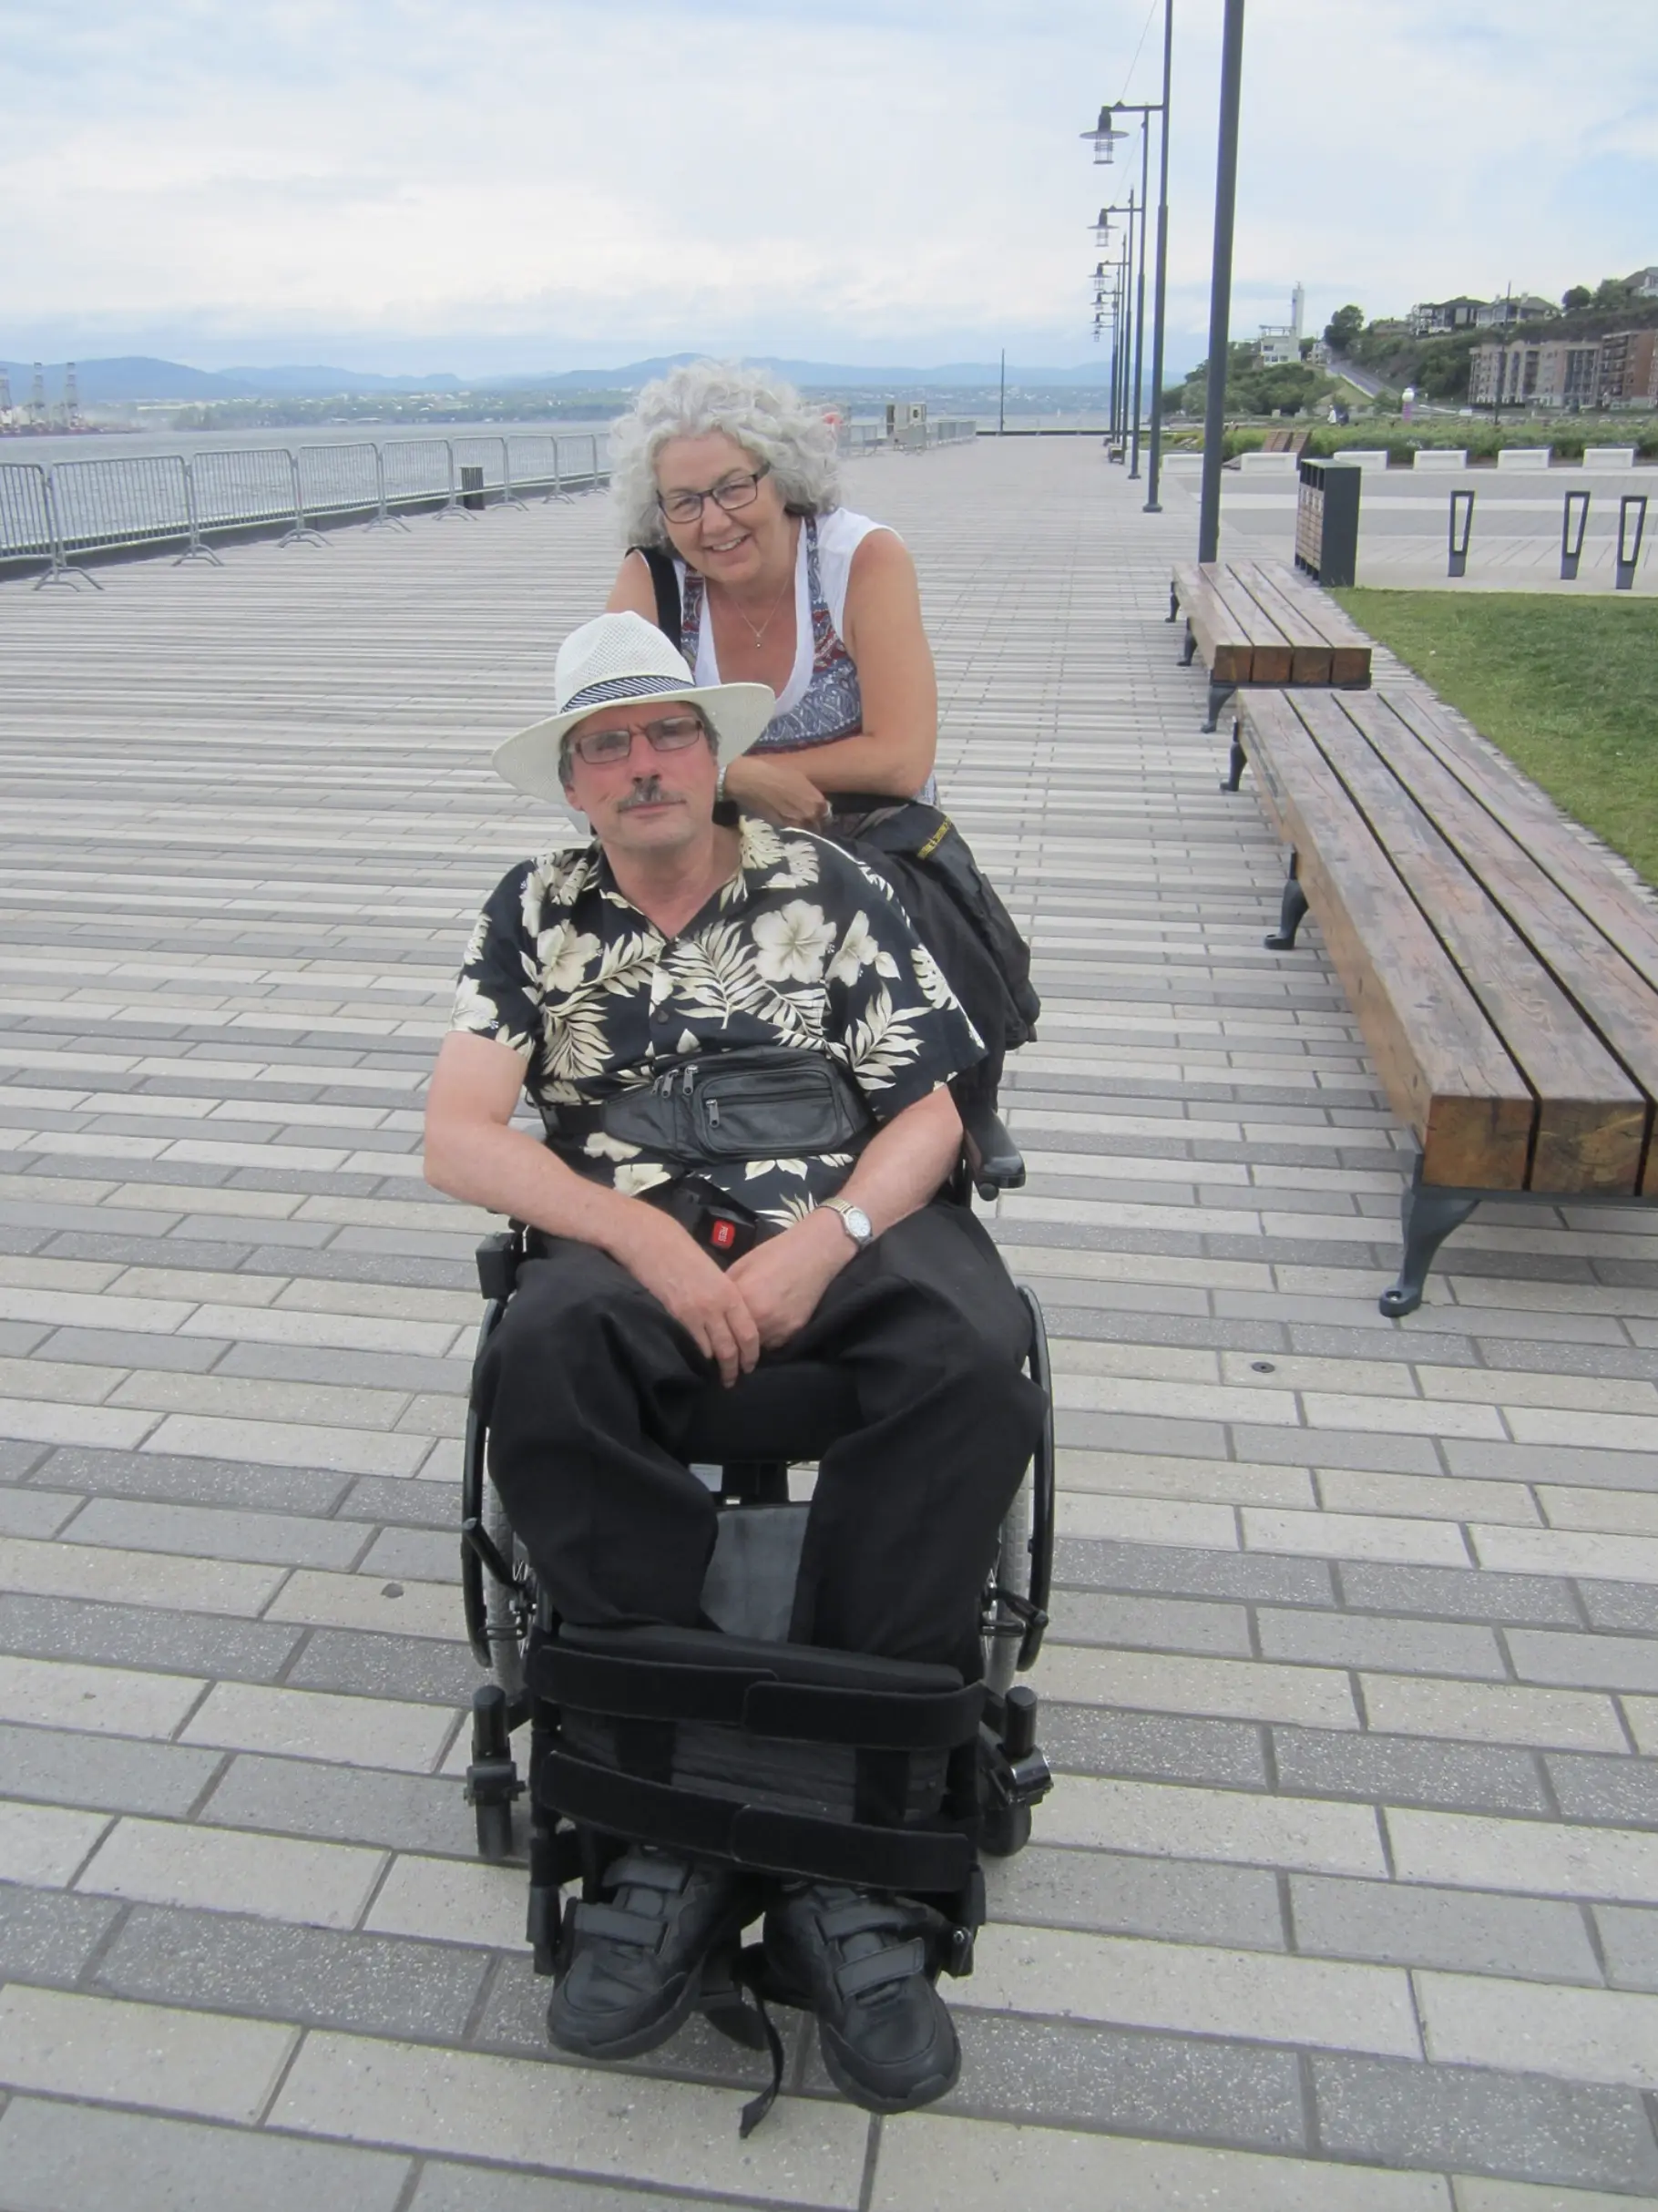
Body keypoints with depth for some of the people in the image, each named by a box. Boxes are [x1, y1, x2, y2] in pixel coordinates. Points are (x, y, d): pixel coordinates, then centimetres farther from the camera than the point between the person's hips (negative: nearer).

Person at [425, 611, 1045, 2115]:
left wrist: (819, 1245, -14)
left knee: (971, 1358, -33)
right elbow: (460, 1140, 1)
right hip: (634, 1240, 1)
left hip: (847, 1227, 0)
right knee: (544, 1357, -34)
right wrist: (651, 1241, -14)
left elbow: (928, 1116, 5)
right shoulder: (540, 915, 12)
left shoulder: (830, 890, 10)